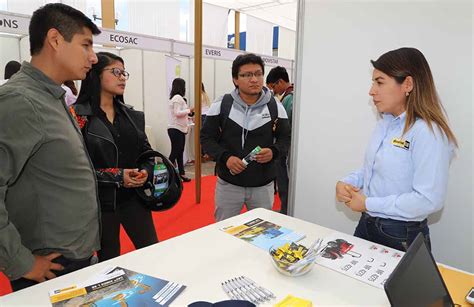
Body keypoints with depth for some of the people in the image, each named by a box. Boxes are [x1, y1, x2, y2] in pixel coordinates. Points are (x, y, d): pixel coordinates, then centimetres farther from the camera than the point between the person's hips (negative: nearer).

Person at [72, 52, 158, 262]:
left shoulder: (133, 115, 7)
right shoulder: (78, 115, -9)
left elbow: (146, 151, 13)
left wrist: (145, 171, -7)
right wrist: (116, 176, -18)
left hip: (133, 196, 5)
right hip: (100, 201, -4)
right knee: (109, 261, 13)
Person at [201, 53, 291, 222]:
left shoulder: (275, 107, -2)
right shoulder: (221, 105, -6)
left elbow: (286, 138, 5)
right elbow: (206, 138, -2)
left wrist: (273, 152, -17)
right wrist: (225, 157, -18)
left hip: (263, 186, 1)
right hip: (228, 184, -1)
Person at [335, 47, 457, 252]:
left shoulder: (428, 132, -20)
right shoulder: (385, 123, 4)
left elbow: (429, 200, -25)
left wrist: (368, 204, -19)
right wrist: (347, 183, -5)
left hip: (401, 237, -7)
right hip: (366, 225, 7)